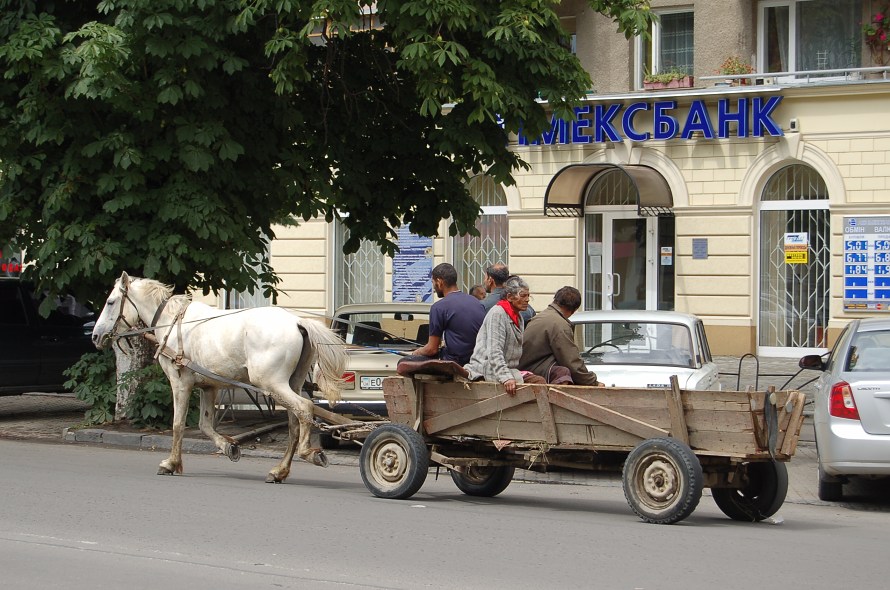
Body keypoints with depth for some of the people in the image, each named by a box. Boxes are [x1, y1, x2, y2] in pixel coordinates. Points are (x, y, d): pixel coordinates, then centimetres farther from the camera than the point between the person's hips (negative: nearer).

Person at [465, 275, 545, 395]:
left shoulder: (518, 317, 19)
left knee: (539, 381, -14)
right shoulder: (497, 314, -12)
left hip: (510, 369, 10)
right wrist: (506, 377, -30)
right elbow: (494, 352, -21)